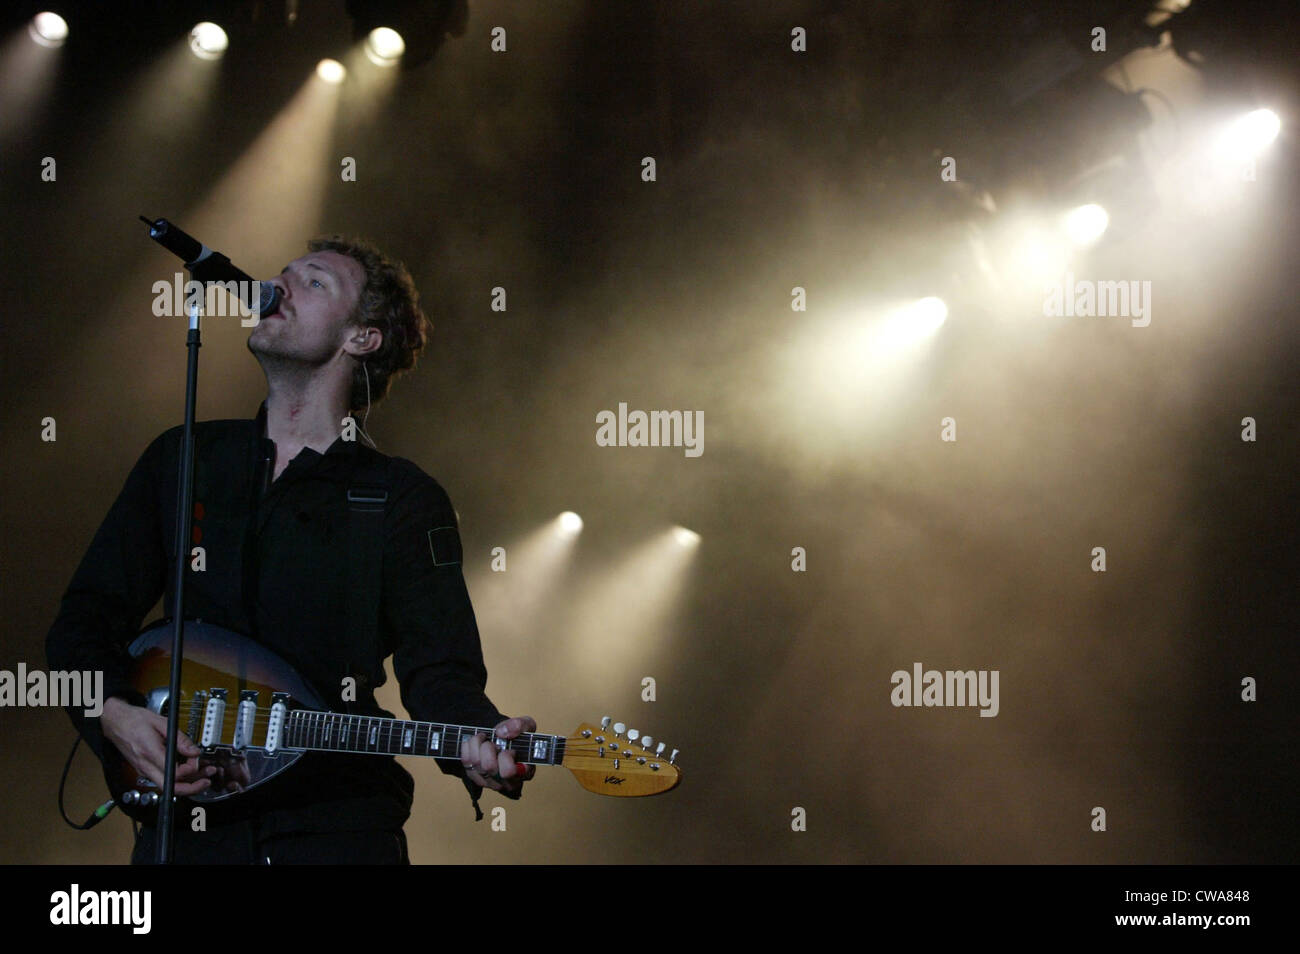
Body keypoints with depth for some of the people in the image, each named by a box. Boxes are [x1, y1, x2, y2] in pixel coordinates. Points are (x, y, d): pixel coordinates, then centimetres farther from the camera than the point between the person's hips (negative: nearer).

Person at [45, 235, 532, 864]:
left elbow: (439, 668, -6)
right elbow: (85, 618, 13)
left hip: (338, 828, -2)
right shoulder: (181, 460, 13)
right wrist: (114, 712, -7)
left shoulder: (404, 500, 3)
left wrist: (479, 744, -28)